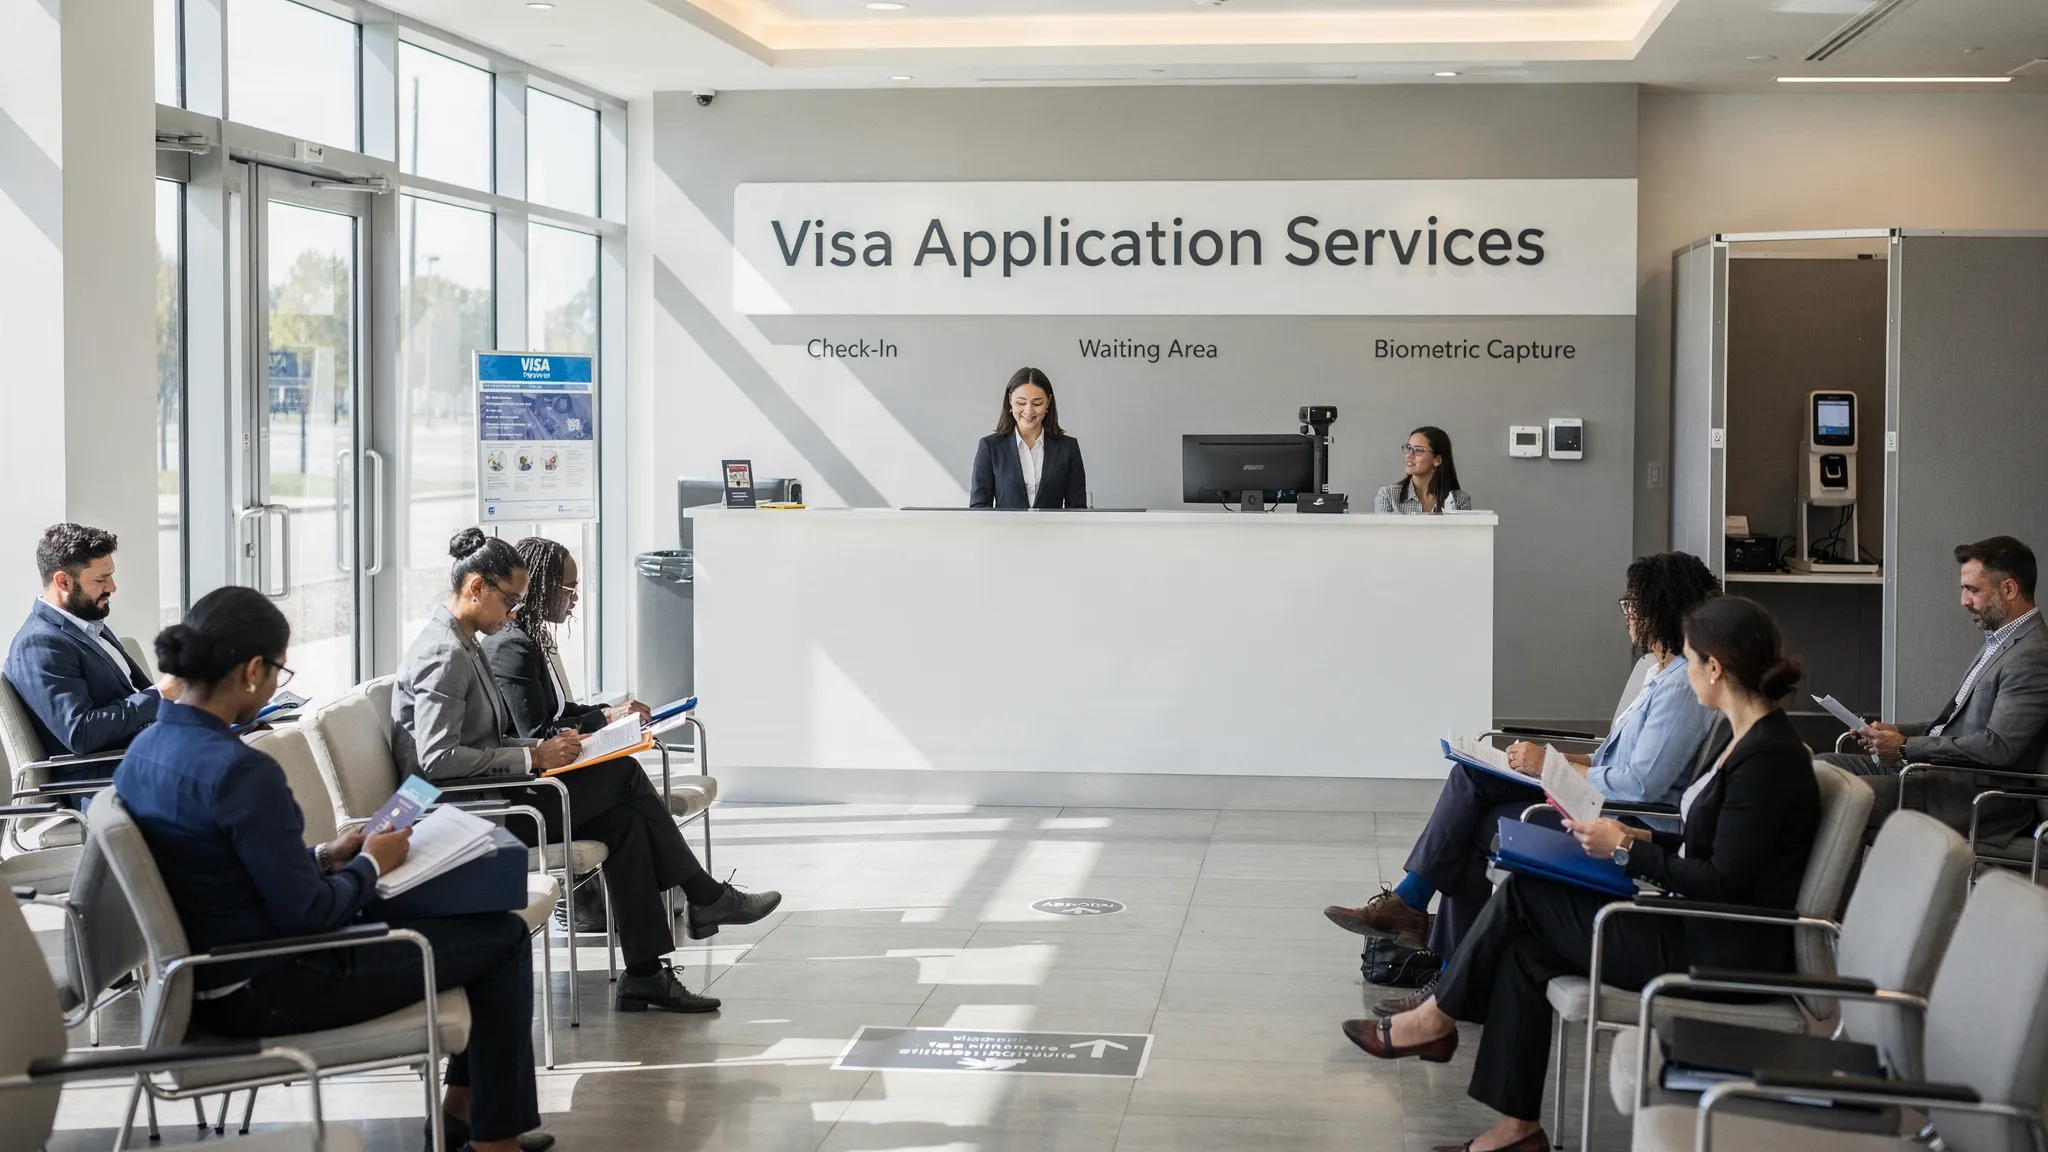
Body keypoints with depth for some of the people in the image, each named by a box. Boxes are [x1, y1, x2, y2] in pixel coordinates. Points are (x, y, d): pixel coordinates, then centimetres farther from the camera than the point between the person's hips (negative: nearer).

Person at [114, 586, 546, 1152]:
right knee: (502, 936, 2)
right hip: (264, 993, -10)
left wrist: (322, 855, 9)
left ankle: (461, 1103, 34)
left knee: (454, 910, 25)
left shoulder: (143, 751, 1)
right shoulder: (240, 771, -27)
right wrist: (371, 864, -6)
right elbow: (306, 913, -23)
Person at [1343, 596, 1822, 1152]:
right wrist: (1643, 838, 6)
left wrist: (1626, 850, -13)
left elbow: (1724, 883, -22)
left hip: (1726, 957, -9)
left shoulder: (1768, 757, -21)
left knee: (1523, 895, -6)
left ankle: (1436, 1019, 14)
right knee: (1528, 946, 0)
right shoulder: (1735, 733, 9)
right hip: (1699, 932, 9)